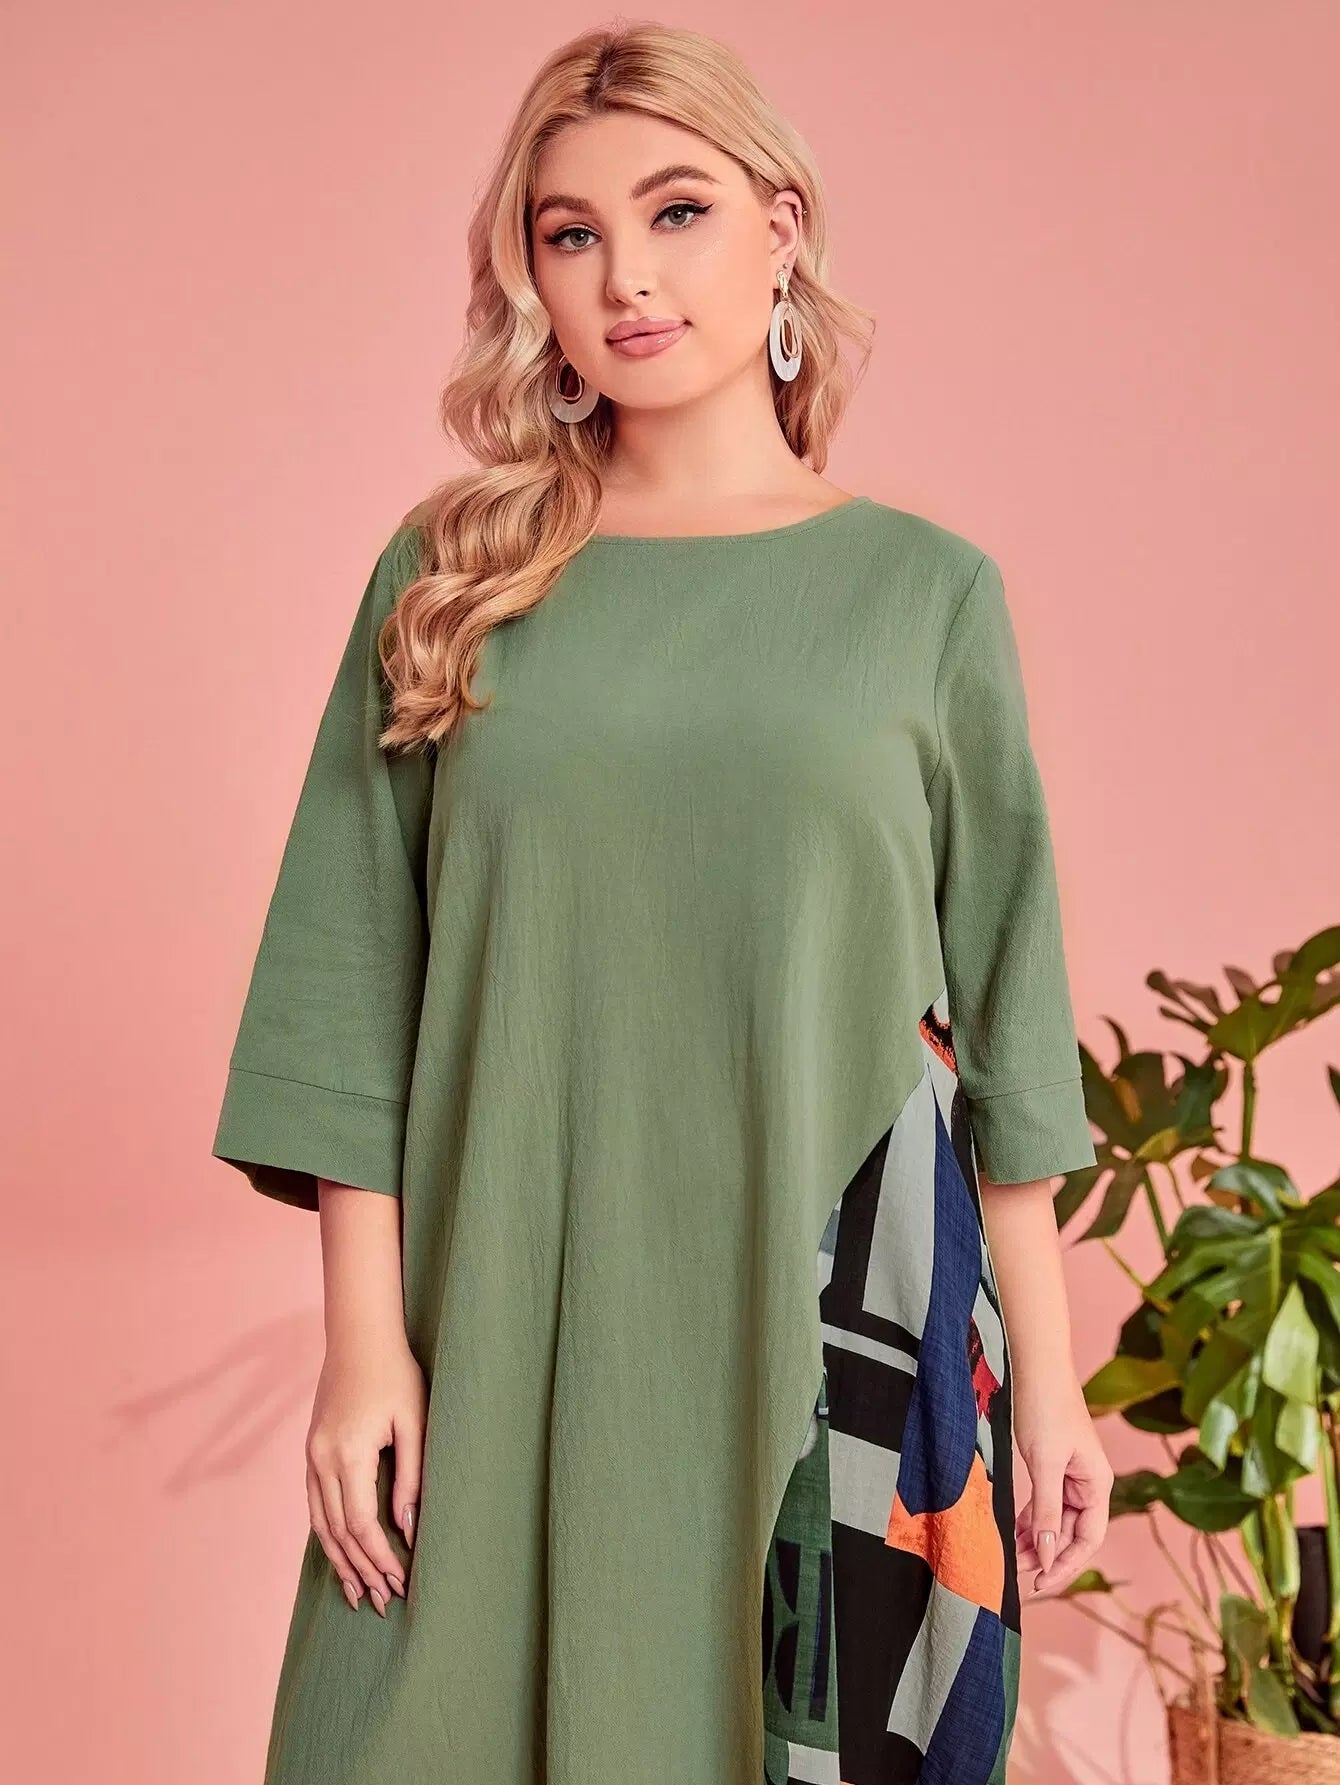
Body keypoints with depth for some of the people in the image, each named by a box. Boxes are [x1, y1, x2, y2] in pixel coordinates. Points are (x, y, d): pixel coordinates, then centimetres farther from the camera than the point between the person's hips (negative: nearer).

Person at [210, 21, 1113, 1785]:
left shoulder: (927, 589, 5)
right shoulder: (451, 581, 5)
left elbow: (999, 1006, 5)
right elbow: (357, 991, 2)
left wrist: (1046, 1368, 2)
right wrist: (364, 1335, -4)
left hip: (838, 1312, 0)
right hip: (516, 1320, 1)